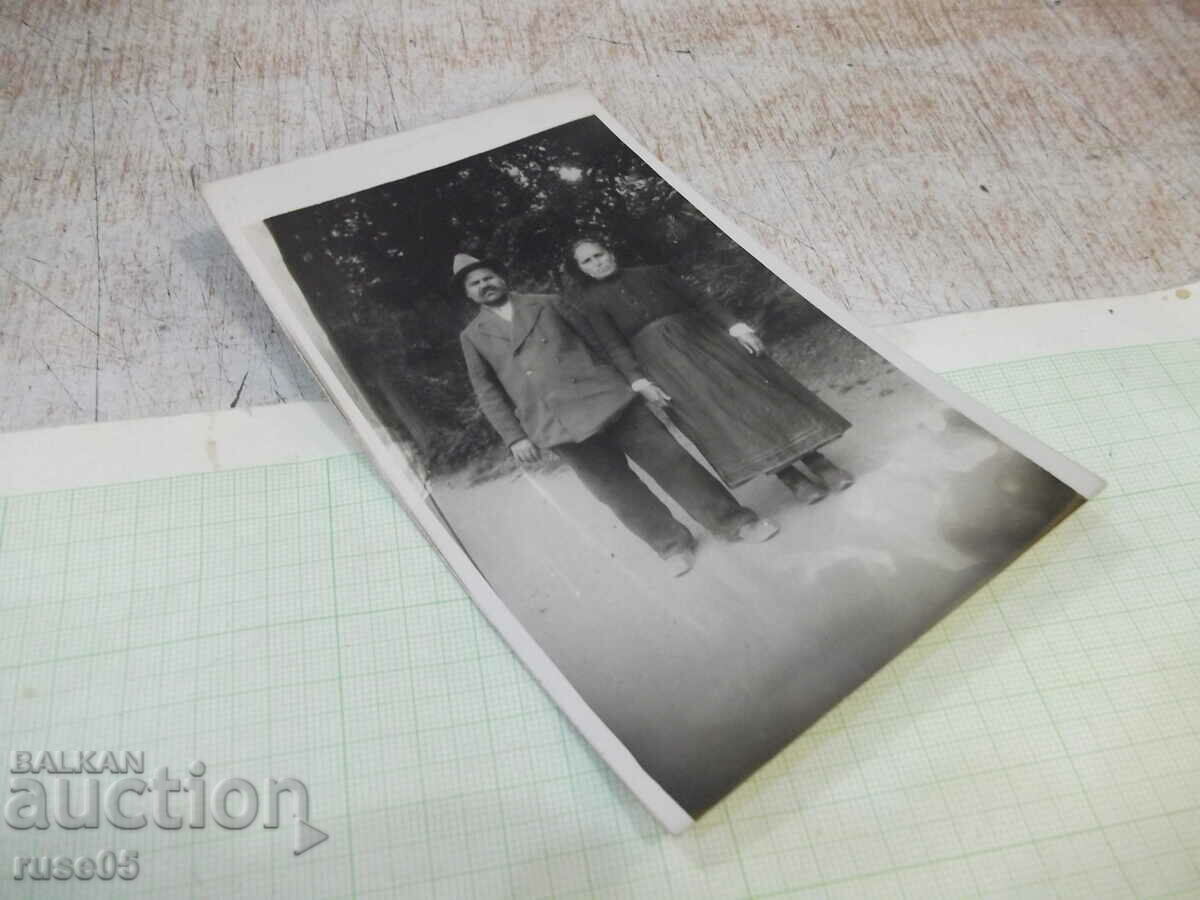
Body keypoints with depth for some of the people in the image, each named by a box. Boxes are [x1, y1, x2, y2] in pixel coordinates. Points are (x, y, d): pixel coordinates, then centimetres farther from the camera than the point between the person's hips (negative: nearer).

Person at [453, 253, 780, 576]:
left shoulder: (547, 304, 13)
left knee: (667, 457, -2)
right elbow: (488, 393, 11)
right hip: (561, 422, 0)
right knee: (615, 487, 0)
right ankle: (672, 543, 18)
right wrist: (515, 437, -1)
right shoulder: (473, 337, 12)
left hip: (602, 394, 0)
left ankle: (734, 522, 8)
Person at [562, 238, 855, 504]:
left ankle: (815, 459, -3)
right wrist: (638, 381, -17)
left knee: (754, 388, -7)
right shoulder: (588, 303, 6)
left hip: (701, 334, 3)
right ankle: (790, 476, -10)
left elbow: (698, 300, 9)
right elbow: (613, 346, -3)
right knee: (717, 414, -13)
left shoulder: (652, 273, 15)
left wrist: (734, 326, -3)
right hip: (661, 357, -3)